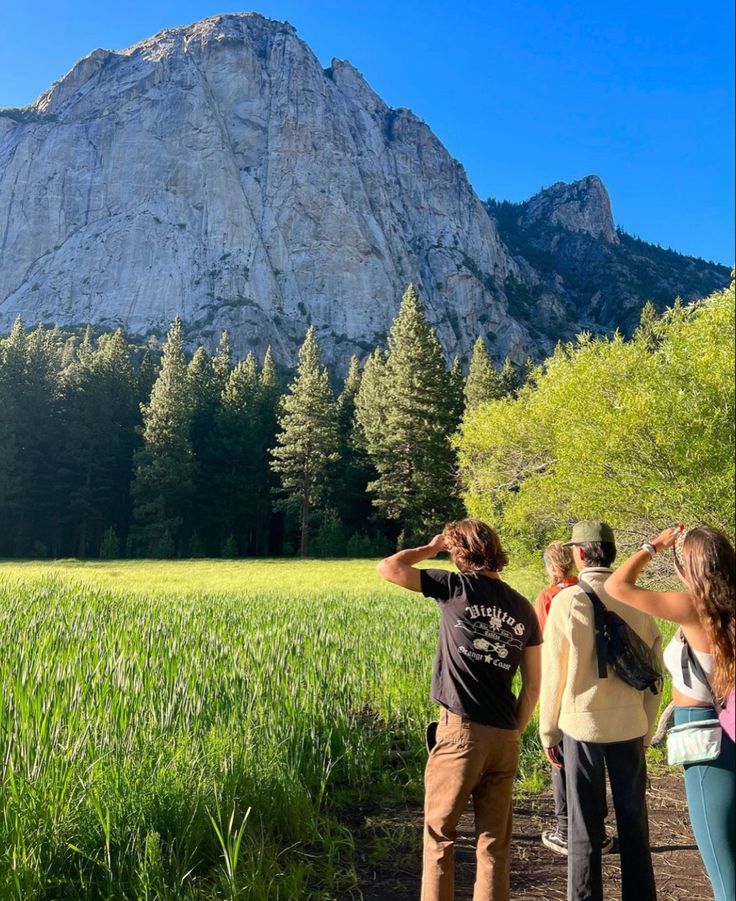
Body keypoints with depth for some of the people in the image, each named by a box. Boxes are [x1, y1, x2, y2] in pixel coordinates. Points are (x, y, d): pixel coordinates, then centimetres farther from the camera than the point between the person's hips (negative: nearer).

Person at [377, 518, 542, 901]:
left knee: (439, 833, 10)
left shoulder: (457, 586, -7)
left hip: (462, 730, -5)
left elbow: (387, 568, -2)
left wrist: (430, 548, 11)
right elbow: (532, 686, 9)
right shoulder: (523, 608, 8)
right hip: (504, 737, 5)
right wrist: (514, 732, 18)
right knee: (494, 842, 15)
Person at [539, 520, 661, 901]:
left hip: (581, 724, -3)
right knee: (634, 819, 17)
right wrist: (647, 727, 15)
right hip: (629, 723, 3)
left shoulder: (567, 600, -12)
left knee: (585, 823, 10)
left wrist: (548, 731, 3)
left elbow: (553, 672, -8)